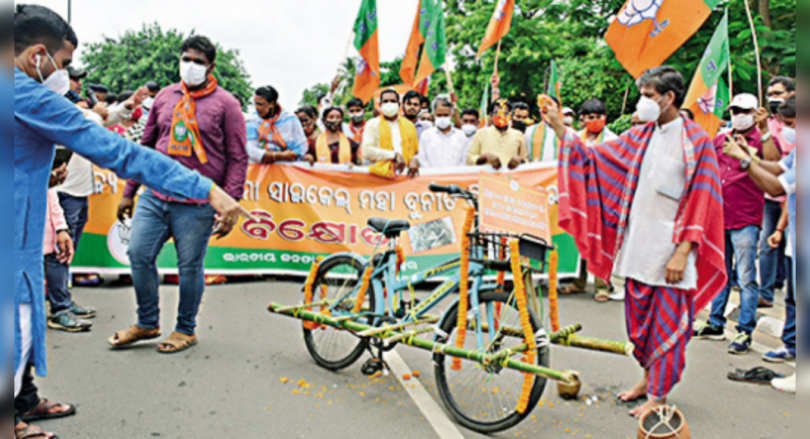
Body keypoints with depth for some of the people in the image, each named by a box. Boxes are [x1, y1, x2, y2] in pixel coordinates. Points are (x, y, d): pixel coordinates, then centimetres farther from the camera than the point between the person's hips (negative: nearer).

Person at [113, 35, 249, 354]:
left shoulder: (225, 104, -2)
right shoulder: (165, 97, 12)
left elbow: (237, 158, -4)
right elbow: (146, 145, 17)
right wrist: (129, 192, 15)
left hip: (196, 205, -4)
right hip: (154, 196, 5)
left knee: (189, 266, 3)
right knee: (139, 255, 4)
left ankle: (186, 330, 23)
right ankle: (147, 324, 23)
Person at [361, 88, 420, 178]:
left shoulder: (409, 126, 22)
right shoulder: (373, 124, 10)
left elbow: (417, 151, 22)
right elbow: (367, 151, -4)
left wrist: (415, 160, -3)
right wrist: (394, 155, -9)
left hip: (406, 174, 3)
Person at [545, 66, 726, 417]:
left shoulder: (697, 141, -7)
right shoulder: (640, 137, 9)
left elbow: (701, 202, -10)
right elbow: (593, 158, 12)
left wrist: (682, 252, -15)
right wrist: (560, 130, 3)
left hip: (670, 252, -5)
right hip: (638, 247, 6)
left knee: (667, 325, 4)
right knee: (638, 320, 15)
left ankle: (659, 395, 17)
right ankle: (649, 378, 35)